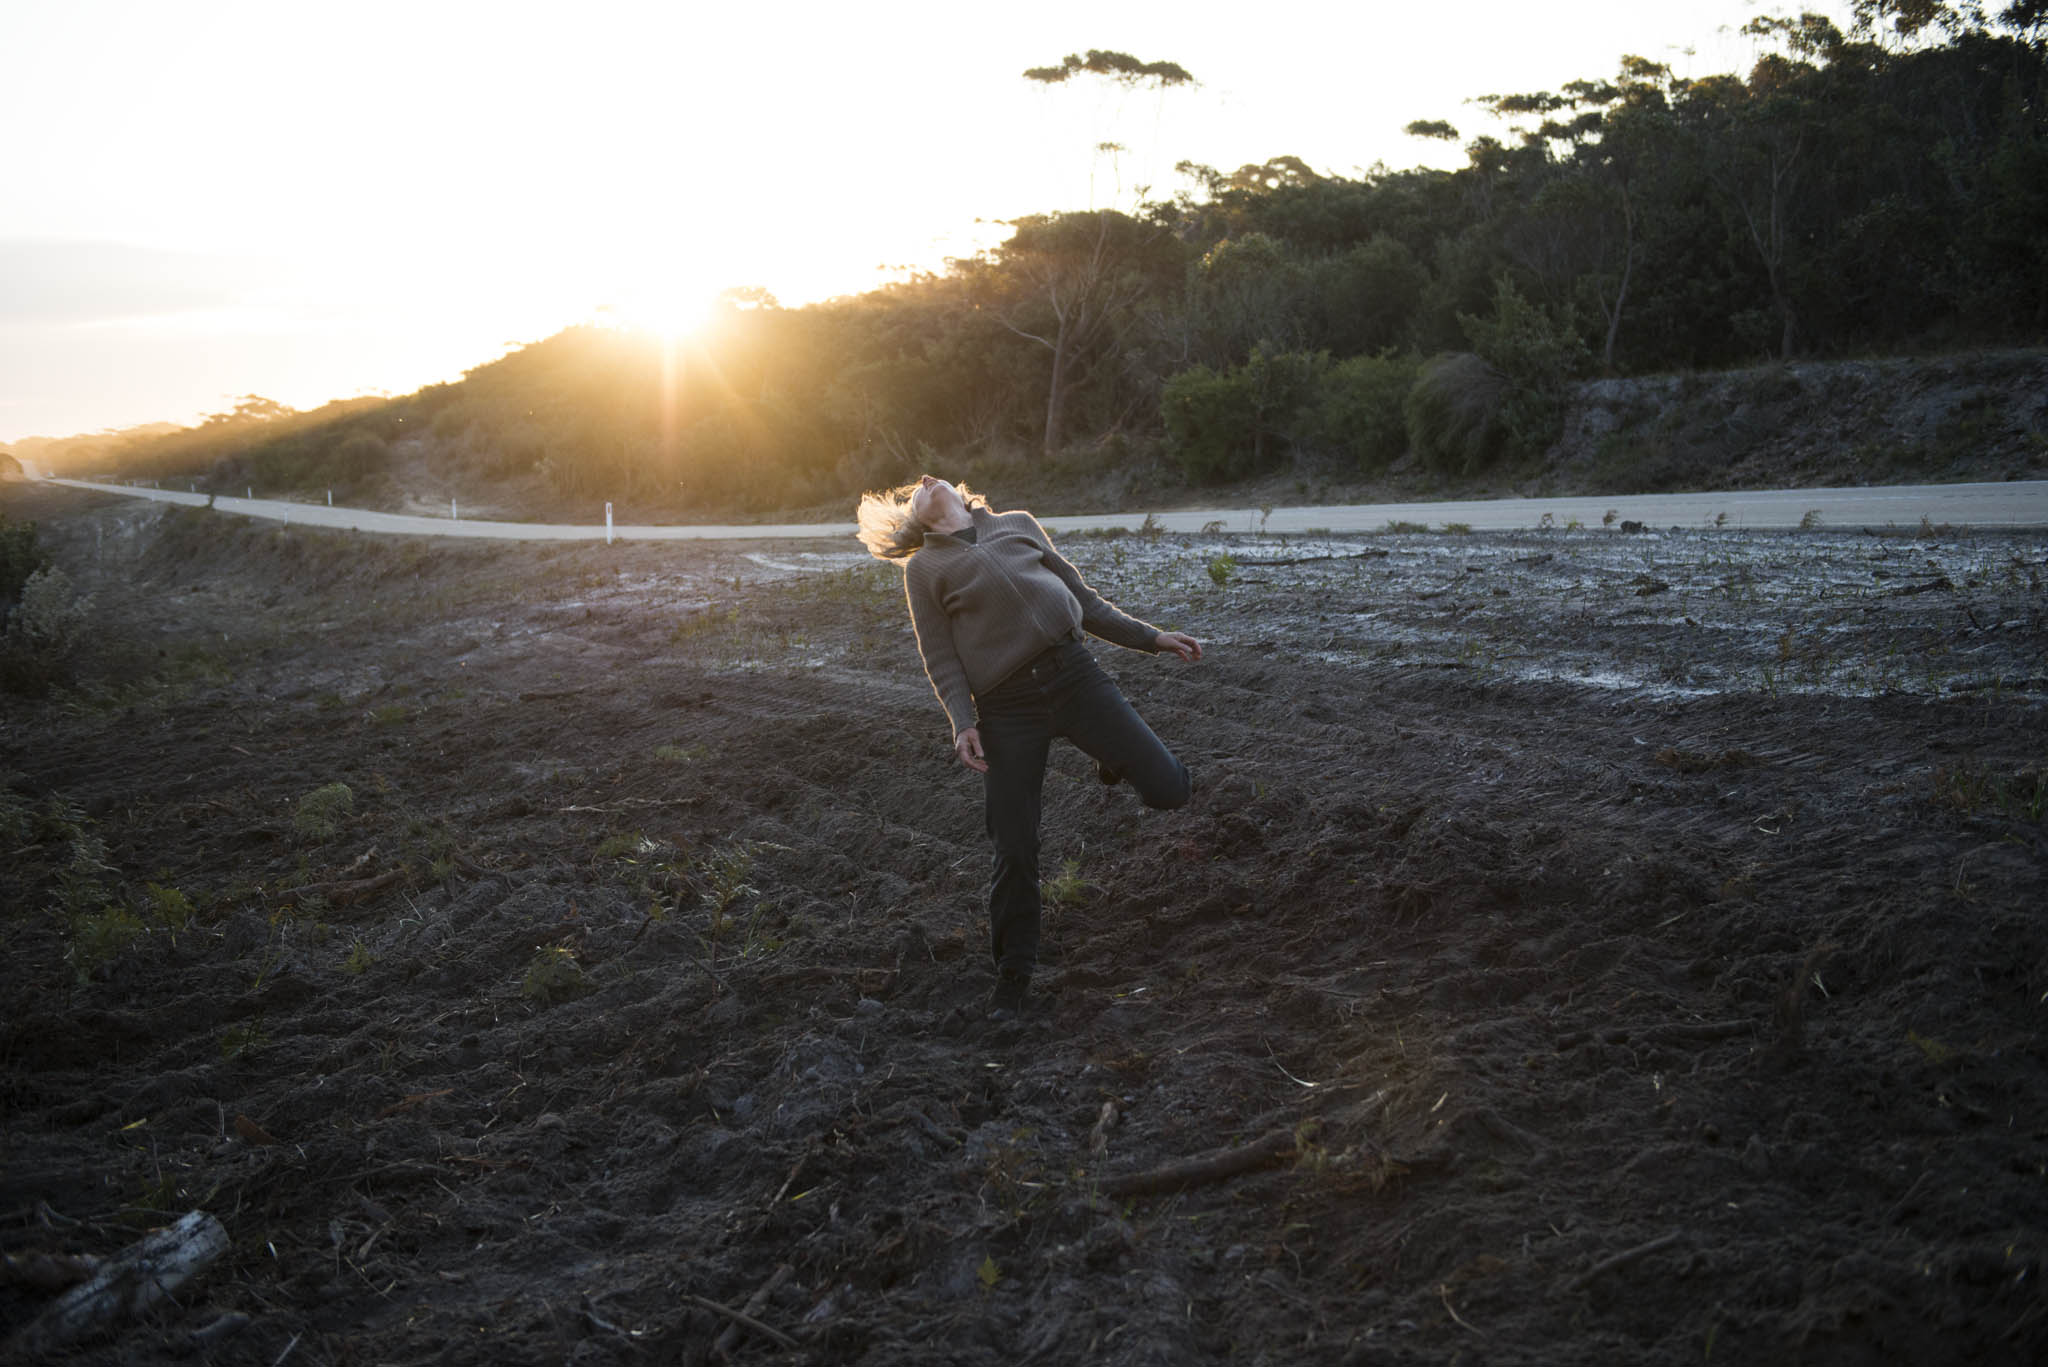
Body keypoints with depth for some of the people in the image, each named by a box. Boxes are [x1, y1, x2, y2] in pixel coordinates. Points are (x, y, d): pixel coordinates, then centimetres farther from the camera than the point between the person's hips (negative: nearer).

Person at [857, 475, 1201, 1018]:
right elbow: (941, 657, 6)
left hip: (1073, 673, 2)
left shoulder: (1019, 525, 19)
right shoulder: (923, 569, 12)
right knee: (1015, 851, -2)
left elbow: (1083, 599, 23)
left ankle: (1114, 761, 26)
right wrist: (963, 723, -9)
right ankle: (1013, 973, 18)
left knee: (1168, 789, -9)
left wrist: (1150, 637, 19)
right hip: (1006, 708, -2)